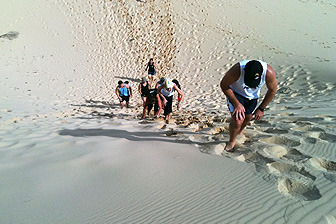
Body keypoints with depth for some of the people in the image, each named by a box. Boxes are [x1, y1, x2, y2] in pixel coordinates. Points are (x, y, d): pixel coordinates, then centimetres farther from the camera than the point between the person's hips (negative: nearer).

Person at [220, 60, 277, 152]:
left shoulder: (269, 73, -31)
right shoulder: (236, 71, -39)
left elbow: (272, 90, -10)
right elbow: (224, 85, -21)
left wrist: (261, 108, -7)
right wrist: (236, 103, -22)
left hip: (252, 95, 4)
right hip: (235, 93, -3)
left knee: (248, 117, 17)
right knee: (238, 121, -18)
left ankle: (239, 133, 51)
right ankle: (231, 142, 11)